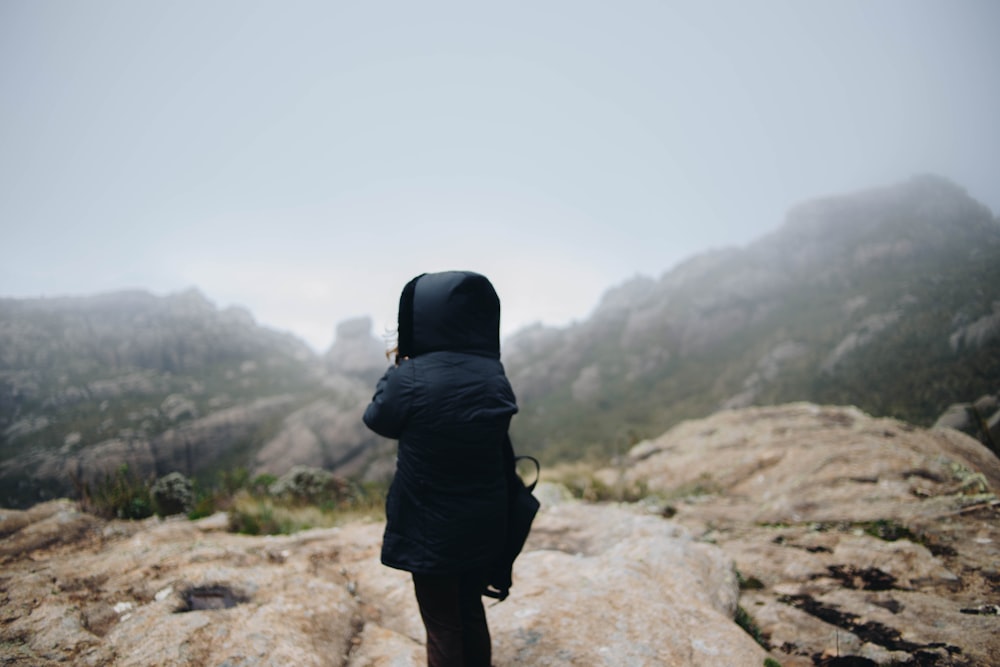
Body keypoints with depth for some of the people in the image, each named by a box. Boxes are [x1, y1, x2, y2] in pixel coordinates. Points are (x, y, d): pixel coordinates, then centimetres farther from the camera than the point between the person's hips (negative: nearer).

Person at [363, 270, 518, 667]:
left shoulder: (409, 379, -23)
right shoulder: (494, 376, -9)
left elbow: (376, 418, -4)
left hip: (431, 529, -4)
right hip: (484, 523, 5)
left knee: (443, 628, 15)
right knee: (471, 612, 25)